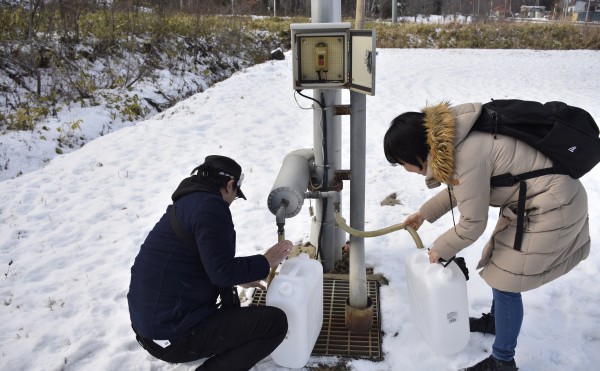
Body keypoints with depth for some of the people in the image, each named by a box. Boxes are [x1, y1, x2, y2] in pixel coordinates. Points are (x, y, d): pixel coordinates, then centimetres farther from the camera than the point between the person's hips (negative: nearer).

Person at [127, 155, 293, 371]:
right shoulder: (209, 205, -16)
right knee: (275, 322, -9)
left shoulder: (187, 202, 14)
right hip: (173, 333, -10)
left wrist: (240, 279, 32)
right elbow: (222, 271, -21)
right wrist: (266, 262, -6)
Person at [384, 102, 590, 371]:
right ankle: (495, 320, 46)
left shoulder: (464, 156, -31)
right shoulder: (450, 138, -2)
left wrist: (440, 249, -4)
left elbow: (473, 224, -20)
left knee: (505, 280, -1)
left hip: (550, 208, -9)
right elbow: (460, 187, 16)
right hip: (533, 200, 10)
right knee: (499, 266, 22)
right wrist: (424, 213, 20)